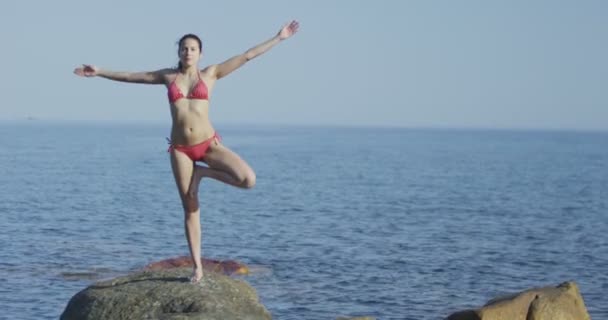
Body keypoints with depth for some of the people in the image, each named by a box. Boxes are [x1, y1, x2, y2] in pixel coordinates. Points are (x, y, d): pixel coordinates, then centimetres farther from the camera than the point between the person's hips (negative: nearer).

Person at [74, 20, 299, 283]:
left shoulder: (210, 74, 4)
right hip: (180, 149, 1)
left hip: (209, 144, -1)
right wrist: (99, 72, 17)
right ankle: (197, 266, 9)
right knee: (190, 209, 2)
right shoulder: (168, 76, 9)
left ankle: (203, 172, 4)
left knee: (248, 179, -22)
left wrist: (279, 37, 2)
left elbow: (247, 56, 3)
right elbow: (131, 76, 16)